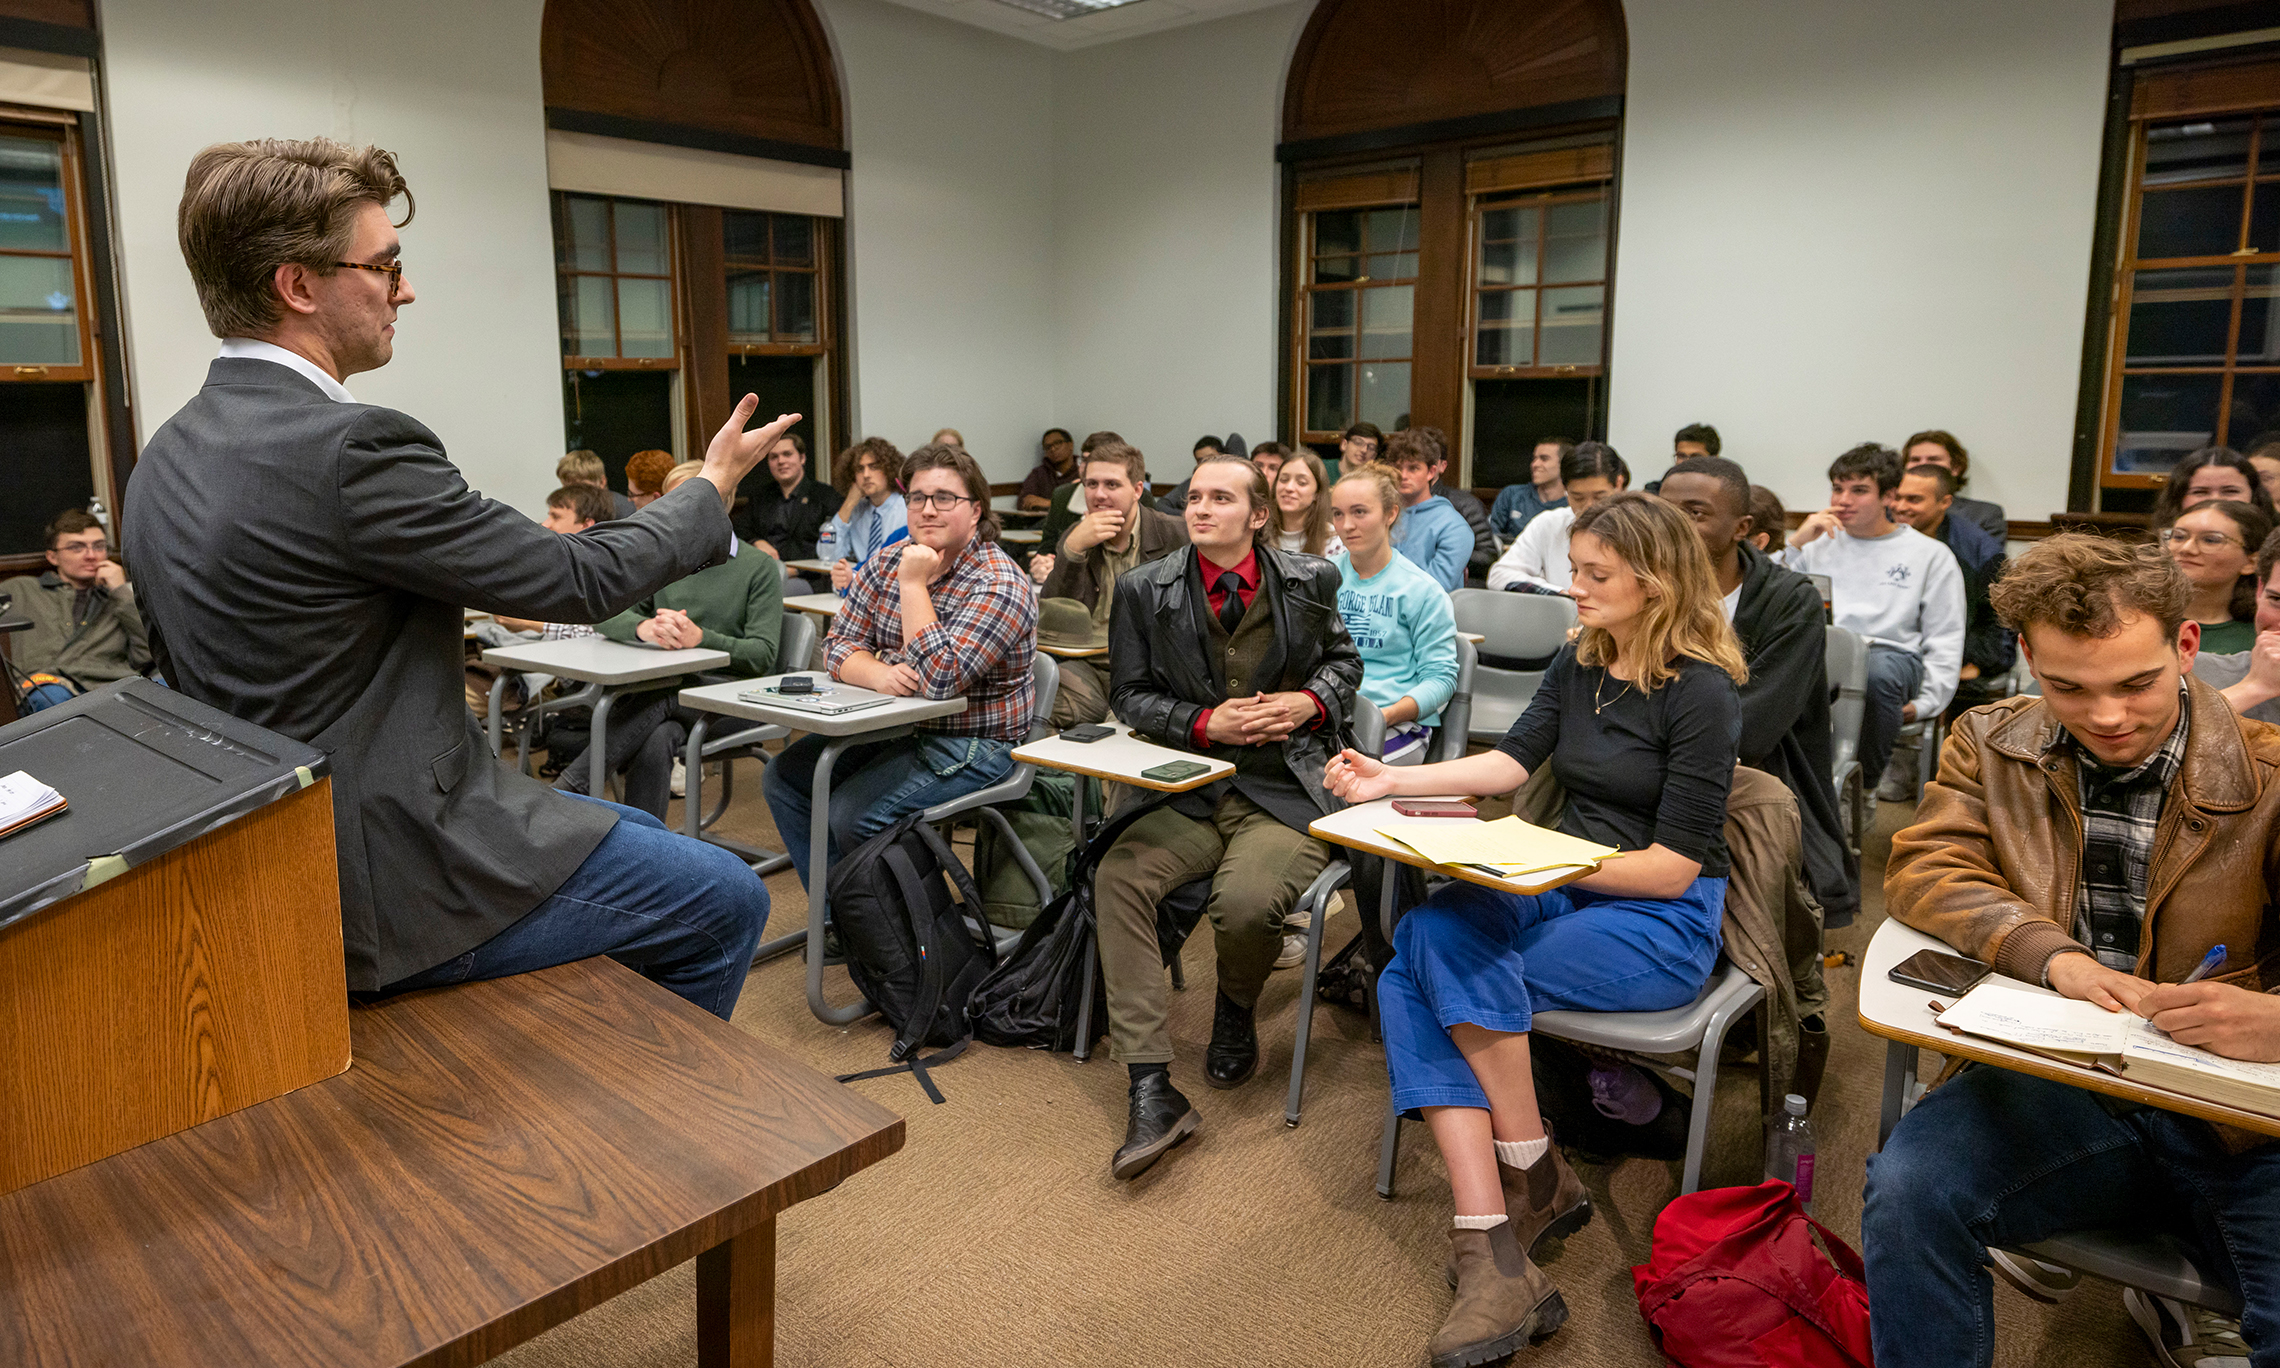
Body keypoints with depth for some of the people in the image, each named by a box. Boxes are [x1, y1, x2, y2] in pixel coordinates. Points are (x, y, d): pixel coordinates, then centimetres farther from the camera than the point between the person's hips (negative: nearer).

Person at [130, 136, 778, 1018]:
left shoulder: (170, 454, 7)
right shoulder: (349, 450, -24)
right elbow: (580, 581, -16)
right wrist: (714, 486, 0)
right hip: (389, 881, -10)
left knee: (644, 840, 23)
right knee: (728, 904, 2)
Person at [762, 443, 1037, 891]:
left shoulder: (999, 584, -19)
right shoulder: (886, 563, 5)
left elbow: (938, 679, -29)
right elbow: (840, 645, 2)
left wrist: (914, 584, -23)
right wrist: (879, 674, -21)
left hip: (970, 746, -8)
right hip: (891, 728, 8)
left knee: (853, 814, -23)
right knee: (784, 775, -1)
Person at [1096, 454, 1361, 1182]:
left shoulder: (1308, 581, 6)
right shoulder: (1145, 590, 4)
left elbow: (1343, 658, 20)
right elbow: (1130, 693, 7)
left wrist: (1313, 699, -2)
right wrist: (1206, 723, -10)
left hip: (1286, 792, -1)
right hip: (1191, 790, 2)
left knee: (1246, 902, -31)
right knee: (1117, 876, -26)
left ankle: (1235, 1015, 9)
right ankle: (1151, 1089, -21)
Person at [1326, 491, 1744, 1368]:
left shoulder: (1701, 691, -11)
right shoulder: (1579, 663, 10)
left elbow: (1671, 867, -14)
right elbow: (1511, 761, 7)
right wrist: (1391, 782, -4)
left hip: (1663, 921, -6)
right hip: (1562, 891, 7)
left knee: (1444, 945, -30)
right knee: (1413, 973, -24)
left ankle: (1535, 1179, -10)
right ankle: (1493, 1260, -29)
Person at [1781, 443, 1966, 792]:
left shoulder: (1931, 555, 17)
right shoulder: (1819, 544, 25)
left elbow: (1945, 641, 12)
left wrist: (1925, 703, -1)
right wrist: (1795, 543, 5)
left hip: (1891, 651, -1)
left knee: (1879, 672, -41)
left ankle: (1866, 784, -20)